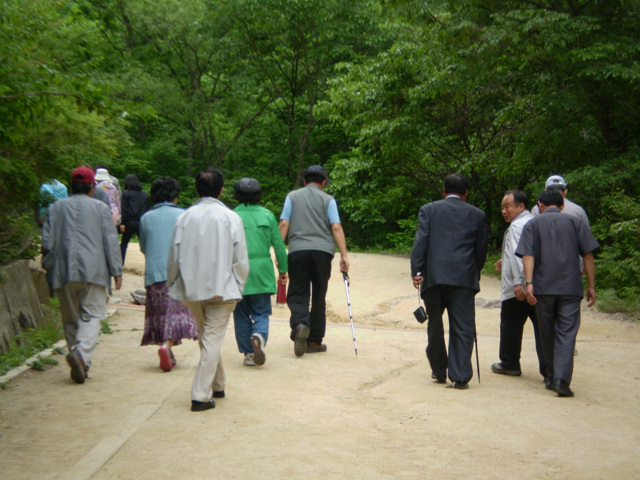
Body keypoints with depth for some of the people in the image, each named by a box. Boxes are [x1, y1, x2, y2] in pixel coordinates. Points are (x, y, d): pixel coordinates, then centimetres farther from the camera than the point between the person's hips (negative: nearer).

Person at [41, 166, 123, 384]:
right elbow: (110, 241, 1)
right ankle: (82, 351, -26)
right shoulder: (100, 207, 6)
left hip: (64, 272, 3)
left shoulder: (56, 208, 12)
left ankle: (80, 365, 11)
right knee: (93, 314, -2)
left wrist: (49, 269, 20)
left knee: (71, 318, 11)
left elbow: (47, 242, 9)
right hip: (93, 271, -2)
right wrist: (116, 271, 4)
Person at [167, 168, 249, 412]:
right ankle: (201, 395, -5)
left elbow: (174, 257, 3)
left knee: (206, 337, 19)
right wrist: (238, 286, 10)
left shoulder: (185, 217, 1)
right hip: (222, 289, -3)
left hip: (192, 289, 3)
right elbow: (240, 259, -4)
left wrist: (173, 285, 17)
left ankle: (216, 384, 33)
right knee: (212, 340, -1)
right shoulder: (230, 217, -5)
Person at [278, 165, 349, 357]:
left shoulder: (292, 196, 12)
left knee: (297, 294, 4)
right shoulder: (328, 199, 9)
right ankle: (315, 341, 13)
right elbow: (336, 227, -2)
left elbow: (284, 224, 3)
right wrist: (344, 255, -5)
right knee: (318, 296, 9)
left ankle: (300, 324, -26)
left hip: (297, 250, 0)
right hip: (322, 250, 0)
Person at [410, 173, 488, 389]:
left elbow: (420, 241, -4)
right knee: (462, 328, 2)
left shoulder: (428, 210, 6)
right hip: (464, 278, 0)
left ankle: (439, 371, 25)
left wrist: (416, 271, -7)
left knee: (435, 325, 14)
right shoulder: (477, 215, 10)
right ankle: (460, 376, -2)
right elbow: (481, 250, 10)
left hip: (434, 276, 0)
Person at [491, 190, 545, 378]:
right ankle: (548, 368, 1)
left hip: (519, 289, -7)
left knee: (510, 325, 8)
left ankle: (509, 364, 19)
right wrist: (506, 261, 28)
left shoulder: (516, 226, -10)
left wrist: (518, 282, -25)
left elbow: (519, 254, -21)